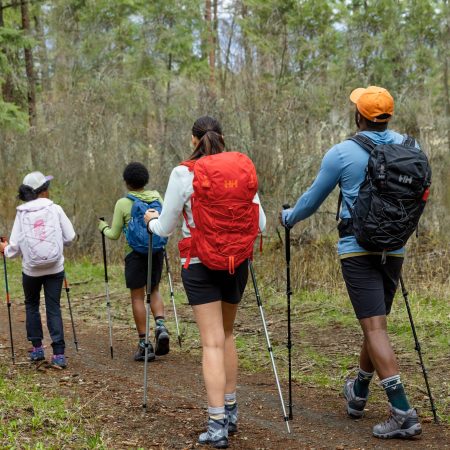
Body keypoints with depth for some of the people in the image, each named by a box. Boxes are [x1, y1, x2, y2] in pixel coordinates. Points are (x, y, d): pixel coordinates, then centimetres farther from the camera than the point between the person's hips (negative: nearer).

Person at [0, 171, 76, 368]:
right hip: (55, 268, -1)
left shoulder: (22, 213, -5)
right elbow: (70, 237, -4)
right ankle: (58, 354, -5)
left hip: (31, 269, 1)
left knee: (31, 306, 21)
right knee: (53, 308, 3)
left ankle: (37, 348, 23)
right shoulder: (55, 209, -6)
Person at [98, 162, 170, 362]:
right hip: (157, 250, 3)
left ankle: (144, 344, 3)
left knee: (138, 296, 4)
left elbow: (114, 235, -3)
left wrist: (103, 227, 17)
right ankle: (160, 325, -5)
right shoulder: (157, 197, 2)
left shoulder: (123, 203, -8)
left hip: (136, 253, -3)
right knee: (154, 290, 20)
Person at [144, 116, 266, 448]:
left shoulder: (183, 174, -8)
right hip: (237, 262, 3)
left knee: (213, 342, -5)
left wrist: (151, 220, 21)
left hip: (200, 264, -3)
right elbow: (260, 223, 3)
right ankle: (230, 411, 25)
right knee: (227, 334, 21)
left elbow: (164, 229, -2)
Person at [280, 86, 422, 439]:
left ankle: (403, 413, -16)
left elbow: (314, 198, 4)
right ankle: (358, 394, 35)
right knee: (376, 322, 18)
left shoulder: (342, 153, -7)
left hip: (358, 249, -5)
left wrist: (289, 217, 24)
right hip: (394, 248, 5)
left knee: (374, 327, -8)